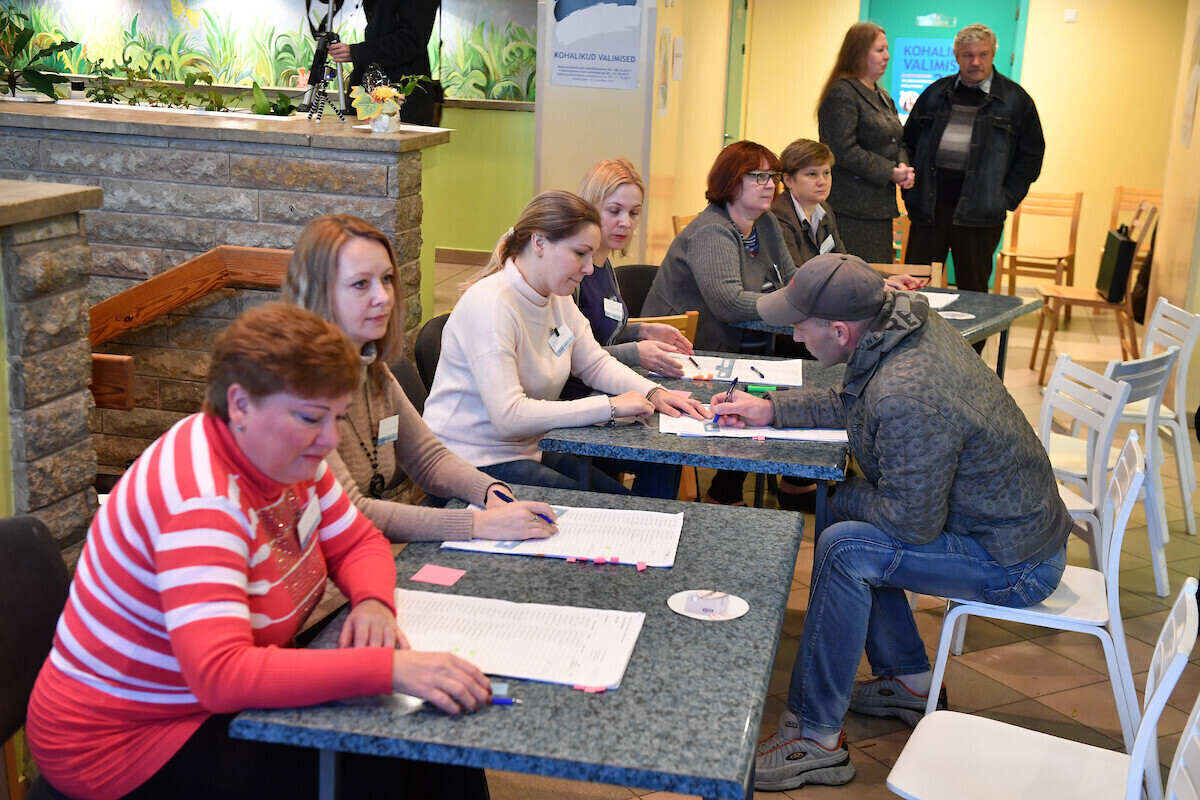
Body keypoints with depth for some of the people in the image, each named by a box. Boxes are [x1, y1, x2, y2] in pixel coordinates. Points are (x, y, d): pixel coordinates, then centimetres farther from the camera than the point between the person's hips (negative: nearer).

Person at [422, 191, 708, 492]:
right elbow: (509, 416, -30)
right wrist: (611, 406, -28)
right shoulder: (490, 304, -23)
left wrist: (653, 392, -5)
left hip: (527, 450, 9)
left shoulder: (558, 298, 5)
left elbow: (595, 363, 15)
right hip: (474, 464, -9)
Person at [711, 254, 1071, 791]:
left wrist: (834, 496, -8)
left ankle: (815, 738, -9)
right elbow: (852, 407, 17)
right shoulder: (909, 322, -3)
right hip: (1015, 519, 10)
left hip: (1015, 565, -10)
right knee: (851, 516, 15)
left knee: (845, 548, -20)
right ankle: (909, 683, 26)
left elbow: (913, 522, -25)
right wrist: (772, 410, 11)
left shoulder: (908, 399, -33)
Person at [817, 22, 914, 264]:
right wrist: (890, 173, -16)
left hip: (880, 207, 9)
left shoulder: (882, 96, 20)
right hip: (852, 209, -9)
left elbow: (897, 141, 25)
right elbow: (844, 150, -19)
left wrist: (903, 166, 2)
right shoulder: (842, 94, -10)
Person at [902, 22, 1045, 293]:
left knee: (973, 290, 4)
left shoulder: (1015, 99, 4)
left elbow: (1031, 154, 4)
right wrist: (909, 189, 6)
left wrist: (1006, 199, -4)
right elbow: (908, 141, 18)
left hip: (978, 213, -2)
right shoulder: (936, 93, 12)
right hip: (929, 207, 2)